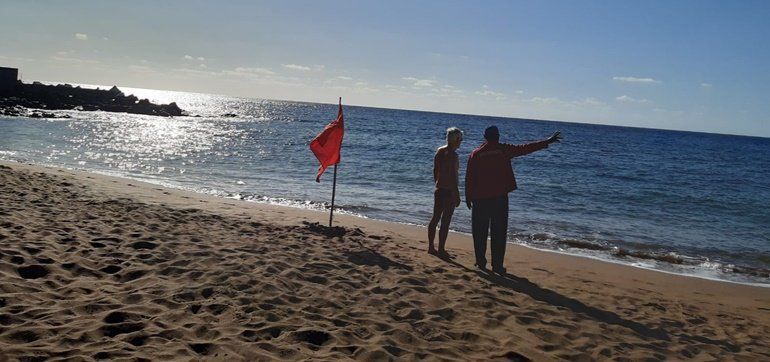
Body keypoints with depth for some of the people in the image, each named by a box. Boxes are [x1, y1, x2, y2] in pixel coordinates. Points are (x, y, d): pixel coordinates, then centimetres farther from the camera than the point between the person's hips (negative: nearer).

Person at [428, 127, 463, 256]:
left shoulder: (439, 151, 6)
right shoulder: (452, 155, -18)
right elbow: (453, 176, -20)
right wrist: (457, 194, -15)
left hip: (439, 190, 8)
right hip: (449, 191, -8)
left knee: (435, 218, 13)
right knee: (445, 221, 0)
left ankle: (431, 247, 20)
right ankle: (441, 249, 6)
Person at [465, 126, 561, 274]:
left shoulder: (476, 153, 0)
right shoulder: (503, 150, -2)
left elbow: (469, 177, 0)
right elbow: (525, 148, 1)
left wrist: (468, 197, 8)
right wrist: (547, 142, 8)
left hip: (480, 199, 1)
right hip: (500, 198, -1)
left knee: (480, 232, 11)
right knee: (499, 233, 3)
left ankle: (481, 262, 12)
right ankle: (497, 265, 2)